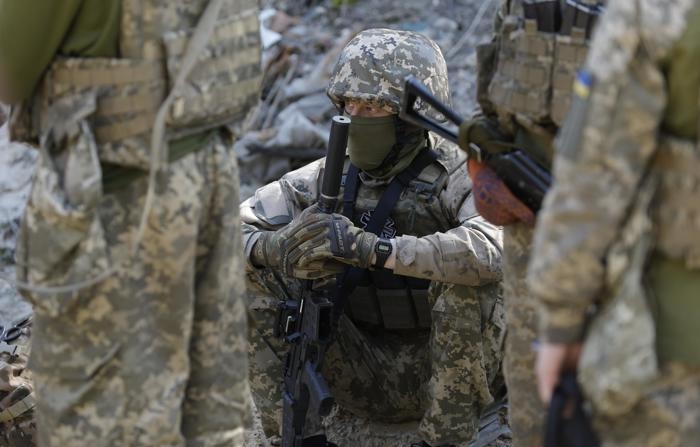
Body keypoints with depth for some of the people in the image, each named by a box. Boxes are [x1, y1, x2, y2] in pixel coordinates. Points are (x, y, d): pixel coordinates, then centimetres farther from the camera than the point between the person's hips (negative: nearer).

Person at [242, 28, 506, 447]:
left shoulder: (457, 175, -16)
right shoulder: (330, 177, -2)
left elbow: (492, 251, -39)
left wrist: (373, 248, -45)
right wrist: (277, 247, -28)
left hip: (447, 371, -3)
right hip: (365, 377, 4)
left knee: (464, 277, -33)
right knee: (251, 270, -11)